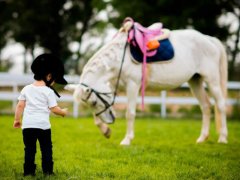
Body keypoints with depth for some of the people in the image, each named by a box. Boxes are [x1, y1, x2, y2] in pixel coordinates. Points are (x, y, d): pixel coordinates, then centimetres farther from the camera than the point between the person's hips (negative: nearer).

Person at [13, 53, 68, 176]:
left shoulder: (26, 89, 7)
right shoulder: (49, 91, -3)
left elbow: (20, 105, 7)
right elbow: (54, 109, -4)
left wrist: (17, 119, 15)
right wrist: (63, 112, 14)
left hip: (27, 124, 3)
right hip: (43, 125, -3)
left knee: (29, 149, 6)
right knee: (46, 148, 9)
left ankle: (28, 171, 4)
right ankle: (47, 170, 9)